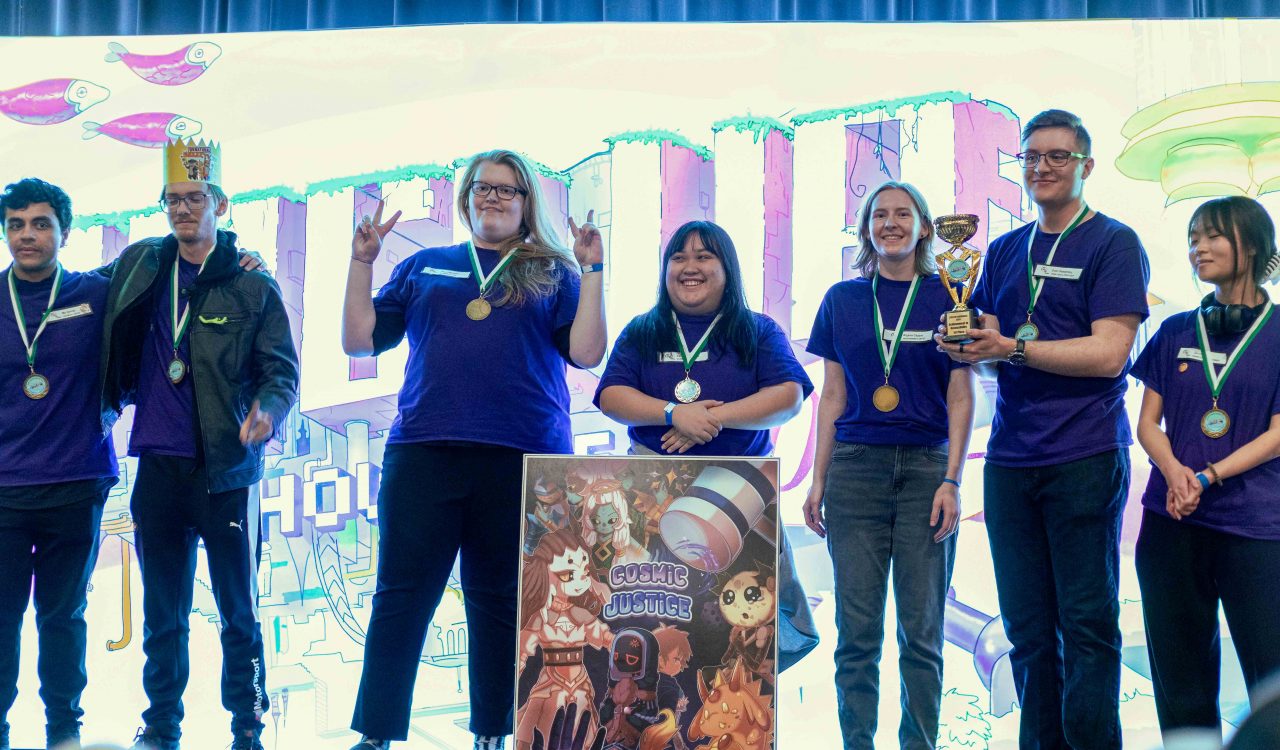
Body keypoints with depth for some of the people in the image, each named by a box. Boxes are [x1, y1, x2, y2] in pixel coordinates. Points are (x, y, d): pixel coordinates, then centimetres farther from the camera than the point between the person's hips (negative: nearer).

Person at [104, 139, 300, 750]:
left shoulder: (253, 287, -2)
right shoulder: (136, 267, 9)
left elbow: (282, 368, -4)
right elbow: (112, 358, 19)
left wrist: (267, 409, -23)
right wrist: (106, 408, 6)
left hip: (227, 469, -3)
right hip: (157, 466, 3)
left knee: (239, 612, 2)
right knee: (162, 614, 11)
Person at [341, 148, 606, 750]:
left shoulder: (553, 274, 13)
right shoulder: (424, 267, 18)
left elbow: (586, 352, 0)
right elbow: (359, 340, 15)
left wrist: (592, 271, -4)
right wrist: (361, 263, 6)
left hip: (522, 460, -1)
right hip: (424, 453, 1)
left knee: (500, 603, 5)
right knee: (401, 597, -2)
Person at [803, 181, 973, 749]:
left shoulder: (946, 297, 4)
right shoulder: (842, 300, 10)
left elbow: (961, 397, 2)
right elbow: (833, 396, 12)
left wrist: (951, 480, -7)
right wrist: (818, 482, 7)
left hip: (925, 468, -1)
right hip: (855, 468, 2)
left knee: (921, 629, 0)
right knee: (857, 628, 0)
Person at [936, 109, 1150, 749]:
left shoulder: (1113, 243, -1)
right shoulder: (1005, 251, 17)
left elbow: (1109, 353, -12)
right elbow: (988, 347, 15)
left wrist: (1013, 347, -19)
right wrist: (963, 346, -8)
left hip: (1084, 460, -5)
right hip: (1010, 458, 5)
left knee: (1087, 624, -2)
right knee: (1027, 629, 8)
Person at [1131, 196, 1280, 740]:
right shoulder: (1175, 333, 12)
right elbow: (1148, 422, 9)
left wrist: (1209, 477, -15)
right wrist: (1174, 471, -12)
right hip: (1172, 522, 4)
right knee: (1181, 682, 7)